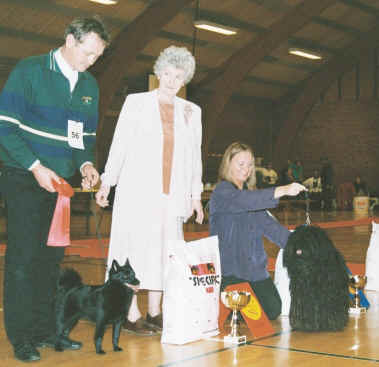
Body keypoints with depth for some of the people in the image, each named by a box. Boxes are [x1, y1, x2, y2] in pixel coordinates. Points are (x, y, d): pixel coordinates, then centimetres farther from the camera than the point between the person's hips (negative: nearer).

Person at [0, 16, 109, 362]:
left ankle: (46, 329, 18)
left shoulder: (89, 85, 10)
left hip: (60, 182, 6)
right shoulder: (28, 71, -8)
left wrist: (86, 162, -3)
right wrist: (35, 167, -20)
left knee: (53, 257, 9)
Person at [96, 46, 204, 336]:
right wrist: (106, 182, -3)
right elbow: (120, 145, 3)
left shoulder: (191, 111, 13)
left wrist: (196, 195, 10)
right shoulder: (136, 103, 5)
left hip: (172, 194, 3)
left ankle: (155, 313, 13)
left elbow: (195, 155, 14)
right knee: (135, 247, -5)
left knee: (163, 250, 4)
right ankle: (131, 315, 1)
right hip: (138, 190, -3)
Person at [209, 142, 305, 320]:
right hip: (228, 269, -7)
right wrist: (282, 190, -42)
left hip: (254, 267, 7)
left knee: (273, 311, -5)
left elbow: (268, 224, 7)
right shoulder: (222, 192, -10)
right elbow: (244, 201, -32)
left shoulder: (250, 192, 16)